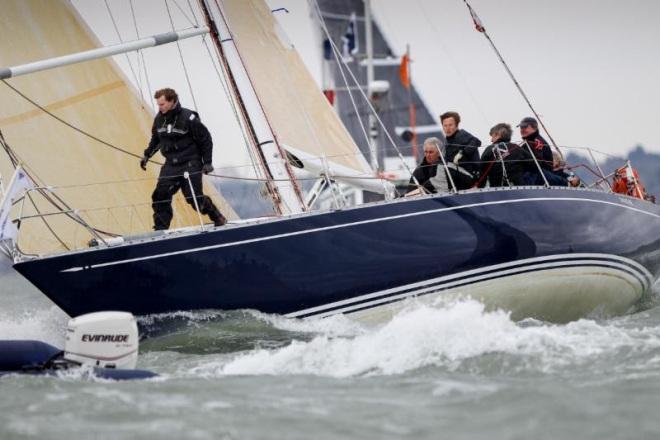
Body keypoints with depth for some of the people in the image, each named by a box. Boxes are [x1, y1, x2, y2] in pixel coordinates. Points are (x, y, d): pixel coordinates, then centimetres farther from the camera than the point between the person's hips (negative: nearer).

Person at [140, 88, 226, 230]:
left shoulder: (188, 118, -14)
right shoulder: (159, 119, 3)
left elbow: (205, 139, -6)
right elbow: (155, 139, 22)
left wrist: (207, 162, -7)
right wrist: (147, 155, 13)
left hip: (190, 164, -5)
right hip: (171, 165, 5)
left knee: (194, 198, -8)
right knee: (160, 197, -7)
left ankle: (218, 218, 16)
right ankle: (160, 230, 0)